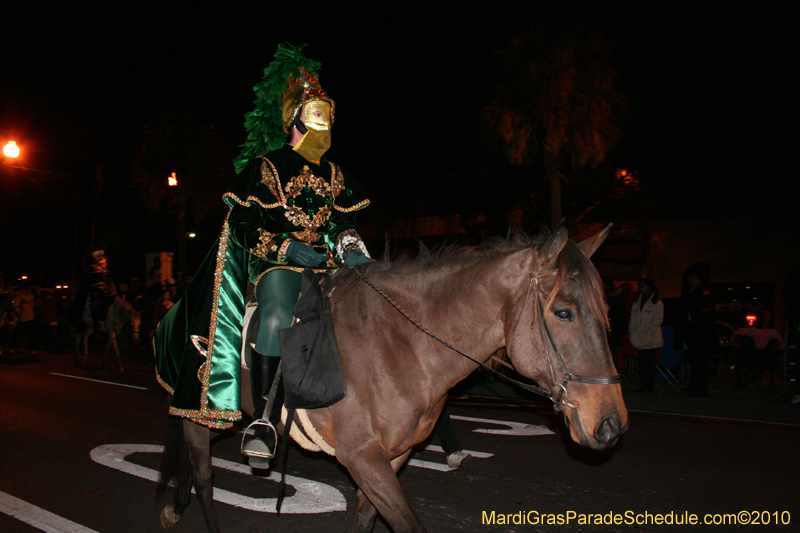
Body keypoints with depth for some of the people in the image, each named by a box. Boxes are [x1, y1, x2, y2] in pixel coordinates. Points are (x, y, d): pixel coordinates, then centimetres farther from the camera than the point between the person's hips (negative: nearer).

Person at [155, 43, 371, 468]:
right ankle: (265, 421, -25)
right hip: (276, 261, -5)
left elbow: (343, 223, 21)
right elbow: (244, 225, -3)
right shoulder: (266, 166, 3)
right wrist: (288, 249, -16)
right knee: (277, 317, -33)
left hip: (325, 262, 5)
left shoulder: (334, 175, 19)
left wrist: (350, 248, -2)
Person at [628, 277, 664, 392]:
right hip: (640, 337, 6)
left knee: (650, 361, -4)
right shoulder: (638, 300, 16)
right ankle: (644, 384, 12)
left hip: (651, 337, -6)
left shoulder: (656, 302, -4)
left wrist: (649, 330, -14)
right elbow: (633, 315, 17)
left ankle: (650, 386, 1)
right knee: (642, 361, 7)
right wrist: (632, 329, 6)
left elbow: (658, 319, -8)